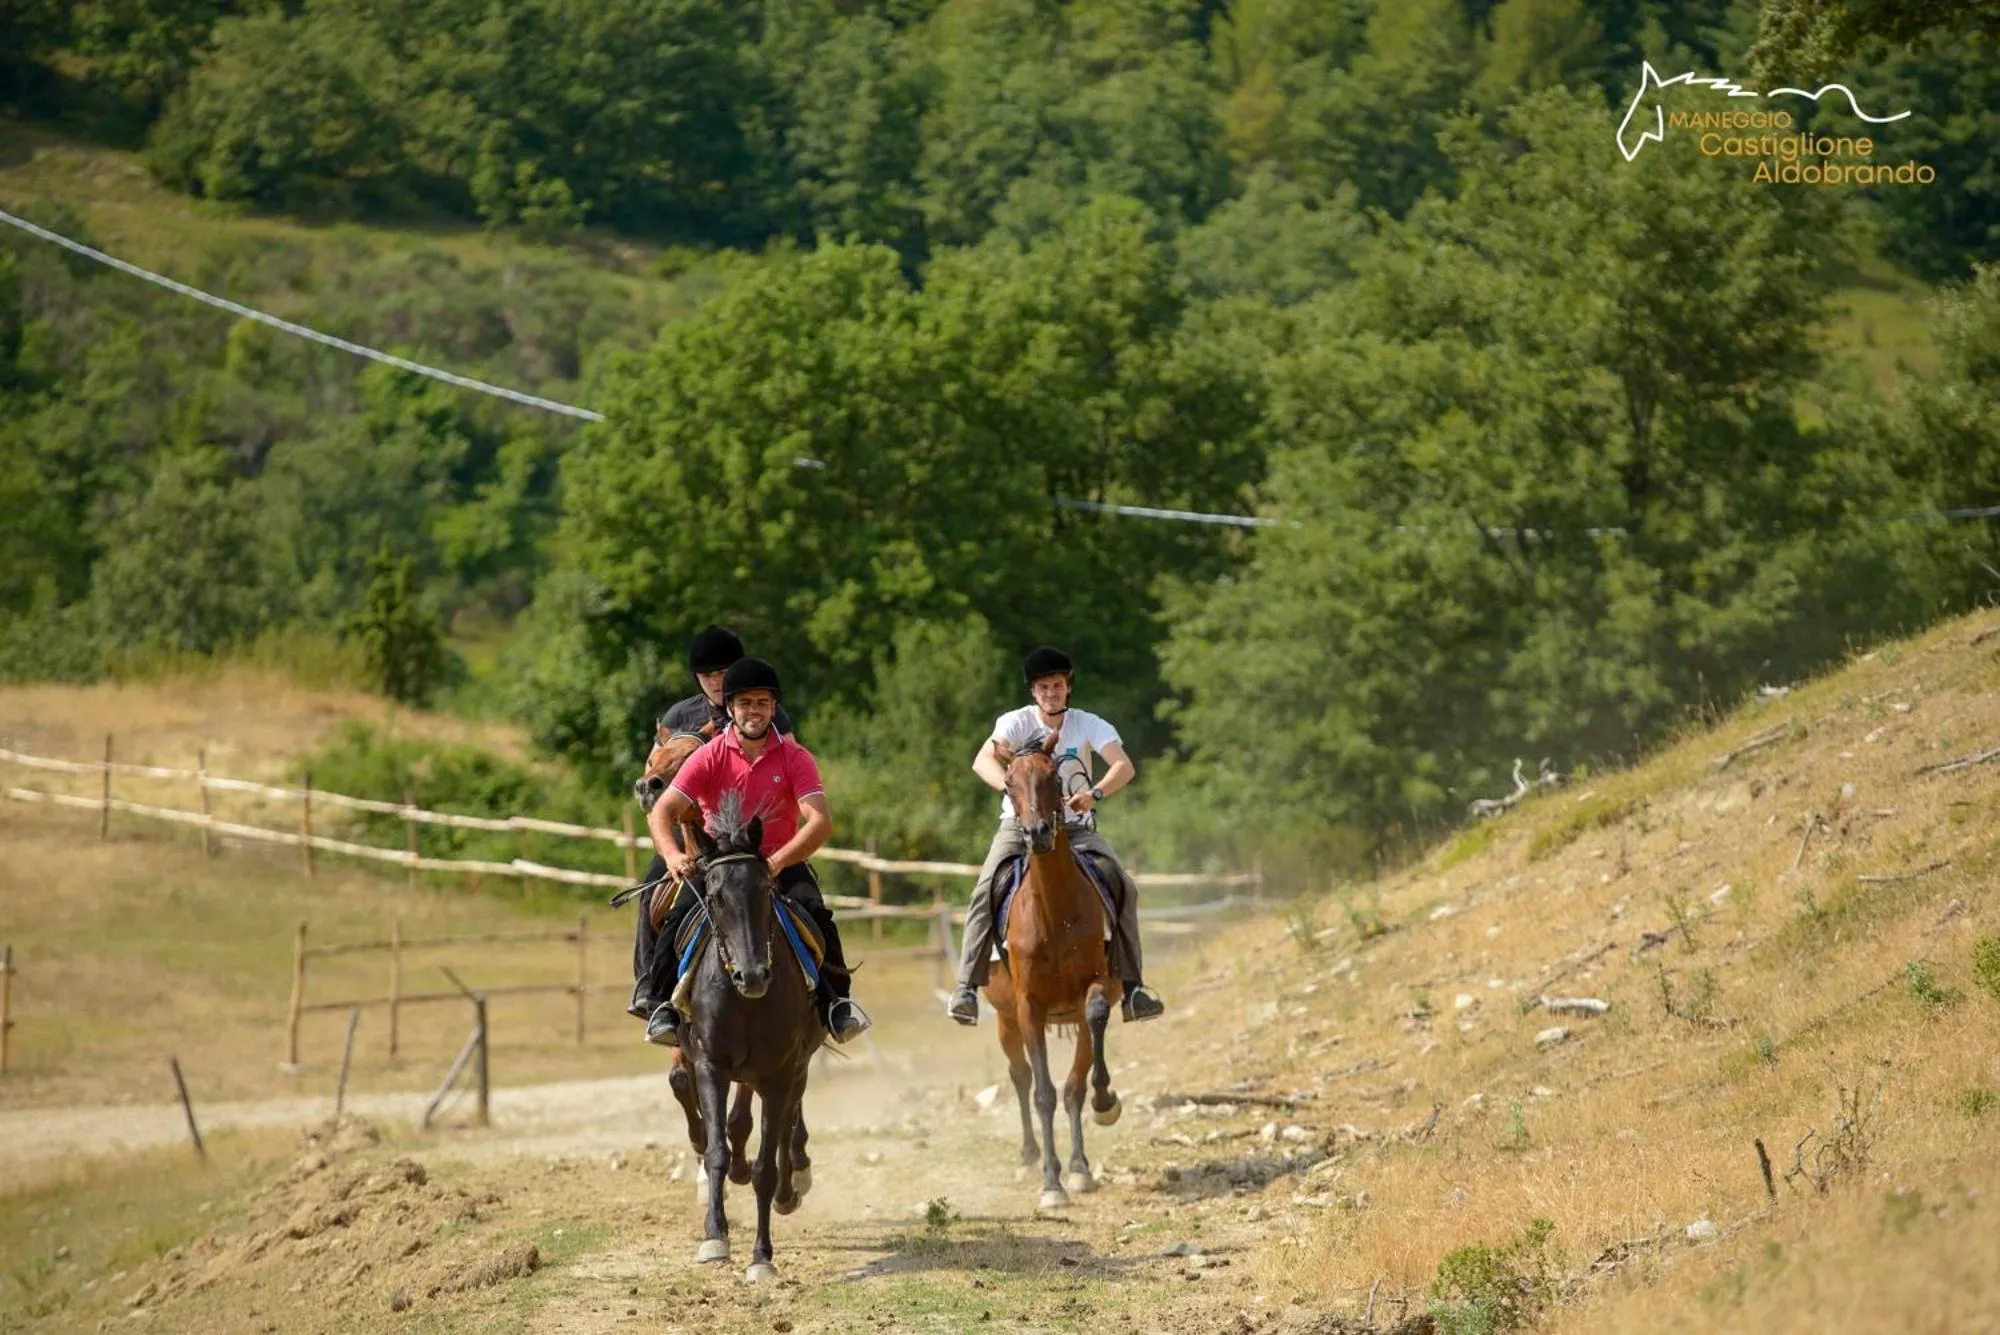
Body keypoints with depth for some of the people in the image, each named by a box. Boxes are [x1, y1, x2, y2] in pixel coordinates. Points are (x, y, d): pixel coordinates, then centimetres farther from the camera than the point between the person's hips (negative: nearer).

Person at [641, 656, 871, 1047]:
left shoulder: (795, 758, -7)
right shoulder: (710, 757, -6)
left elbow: (821, 822, -19)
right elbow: (662, 811, -12)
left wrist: (776, 862, -35)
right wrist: (673, 855, -34)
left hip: (781, 864, 0)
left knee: (814, 910, -27)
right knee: (679, 914, -25)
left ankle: (836, 1001, -15)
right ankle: (663, 1004, -12)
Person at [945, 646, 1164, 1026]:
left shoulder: (1089, 725, -5)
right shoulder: (1017, 722, -8)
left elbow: (1125, 766, -20)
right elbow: (983, 760, -27)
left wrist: (1096, 793, -40)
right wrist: (1011, 786, -48)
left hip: (1076, 828, 1)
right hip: (1020, 825, -1)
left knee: (1124, 889, -17)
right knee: (985, 891, -25)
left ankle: (1132, 984, -9)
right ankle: (967, 986, -20)